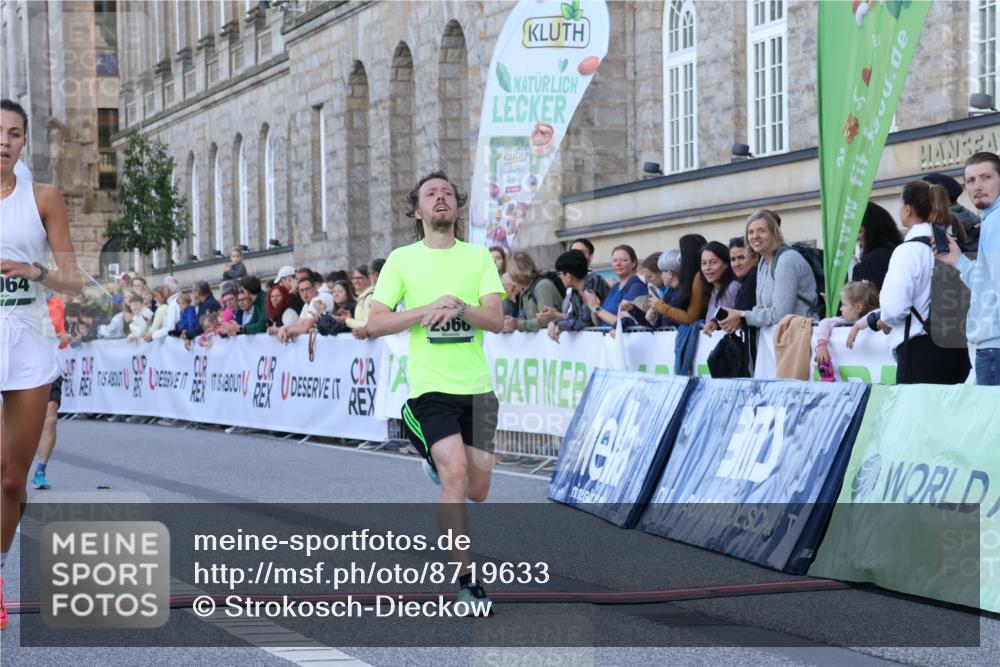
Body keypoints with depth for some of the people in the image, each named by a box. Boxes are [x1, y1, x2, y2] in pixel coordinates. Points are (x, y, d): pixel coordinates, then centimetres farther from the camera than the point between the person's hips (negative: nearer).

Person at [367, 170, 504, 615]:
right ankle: (465, 578, -12)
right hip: (430, 386, -3)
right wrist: (428, 309, -16)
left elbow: (496, 320, -3)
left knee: (477, 490, 7)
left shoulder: (479, 257, 7)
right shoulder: (401, 259, 4)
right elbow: (375, 324, -3)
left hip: (478, 386, 3)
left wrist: (461, 307, -23)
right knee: (455, 475, -20)